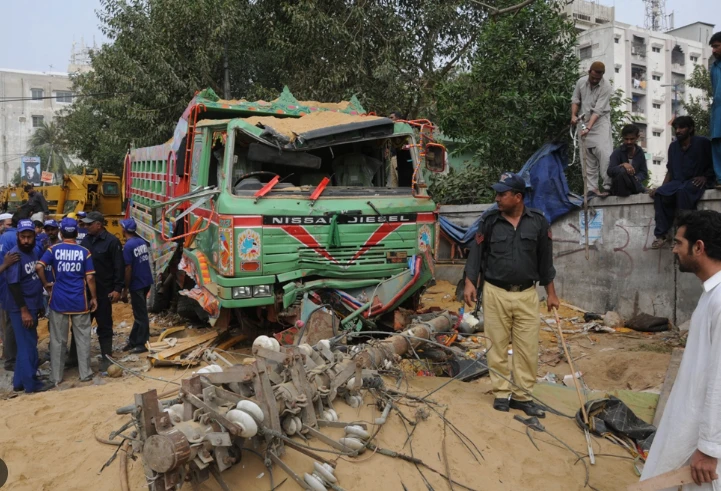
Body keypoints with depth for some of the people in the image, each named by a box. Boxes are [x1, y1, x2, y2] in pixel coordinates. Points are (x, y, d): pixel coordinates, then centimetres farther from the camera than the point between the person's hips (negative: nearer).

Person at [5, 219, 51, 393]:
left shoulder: (34, 251, 7)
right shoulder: (14, 255, -17)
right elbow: (13, 285, -20)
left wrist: (39, 304, 15)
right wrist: (24, 310, -21)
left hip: (32, 306, 8)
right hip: (21, 308, -8)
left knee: (27, 344, 15)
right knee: (28, 345, 0)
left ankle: (20, 381, 26)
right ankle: (31, 383, 11)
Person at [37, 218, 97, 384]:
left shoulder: (54, 249, -3)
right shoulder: (84, 252, -3)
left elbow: (39, 267, -16)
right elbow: (90, 277, -4)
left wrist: (46, 283, 0)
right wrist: (94, 297, 5)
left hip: (59, 301, 0)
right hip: (79, 301, 0)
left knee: (57, 340, 9)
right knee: (82, 338, 8)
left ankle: (56, 377, 17)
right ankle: (85, 374, 14)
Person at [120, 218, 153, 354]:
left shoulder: (128, 246, -17)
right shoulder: (142, 242, 6)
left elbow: (128, 269, -18)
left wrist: (125, 289, -11)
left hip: (137, 284, -8)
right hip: (146, 281, 8)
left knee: (140, 315, 1)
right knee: (139, 313, 17)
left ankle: (142, 344, 10)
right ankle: (133, 341, 26)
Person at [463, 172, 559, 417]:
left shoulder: (538, 222, 0)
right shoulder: (489, 221, -1)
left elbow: (545, 259, 6)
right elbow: (477, 253, 1)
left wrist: (551, 293, 7)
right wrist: (470, 283, -10)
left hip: (527, 294, 1)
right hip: (495, 293, -1)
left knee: (528, 348, 4)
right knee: (498, 346, 6)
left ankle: (522, 396, 17)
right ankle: (501, 393, 19)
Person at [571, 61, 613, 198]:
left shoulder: (606, 87, -17)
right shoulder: (581, 82, -3)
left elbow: (598, 111, -23)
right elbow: (575, 99, 11)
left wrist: (588, 128, -31)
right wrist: (574, 115, -6)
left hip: (601, 121, -4)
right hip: (585, 121, 4)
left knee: (603, 152, -18)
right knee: (589, 156, 3)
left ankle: (608, 185, -16)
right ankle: (592, 188, 6)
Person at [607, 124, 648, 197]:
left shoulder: (640, 152, 8)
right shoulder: (617, 152, -4)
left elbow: (644, 173, 5)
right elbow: (610, 172, -15)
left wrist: (636, 179, -16)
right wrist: (622, 165, -31)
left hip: (634, 185, 3)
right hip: (619, 187, -3)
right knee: (622, 170, -34)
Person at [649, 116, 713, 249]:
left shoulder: (702, 142, -1)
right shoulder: (673, 146, 14)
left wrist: (705, 177, -14)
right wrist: (662, 187, 2)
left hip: (695, 182, -5)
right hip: (677, 182, 5)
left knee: (682, 191, -39)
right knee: (659, 193, -27)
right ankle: (661, 234, -29)